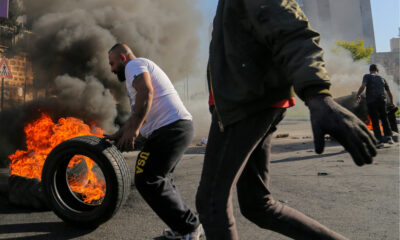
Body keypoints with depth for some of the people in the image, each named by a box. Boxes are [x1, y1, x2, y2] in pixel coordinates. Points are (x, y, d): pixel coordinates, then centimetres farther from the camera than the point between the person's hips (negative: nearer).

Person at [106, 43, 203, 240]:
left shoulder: (134, 65, 2)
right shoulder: (143, 68, 33)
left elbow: (146, 92, -20)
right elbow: (137, 113, 36)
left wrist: (133, 129, -21)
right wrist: (118, 135, 37)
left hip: (170, 128, -11)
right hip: (180, 127, 11)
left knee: (147, 181, -8)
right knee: (160, 180, 17)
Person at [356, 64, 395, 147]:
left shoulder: (367, 76, 6)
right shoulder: (382, 79, 17)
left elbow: (363, 86, -13)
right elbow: (389, 92, 21)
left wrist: (358, 95, 2)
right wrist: (391, 102, 35)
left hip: (371, 102, -3)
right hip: (382, 101, 3)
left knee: (375, 122, 0)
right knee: (384, 119, 19)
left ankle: (380, 140, -3)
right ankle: (389, 137, 11)